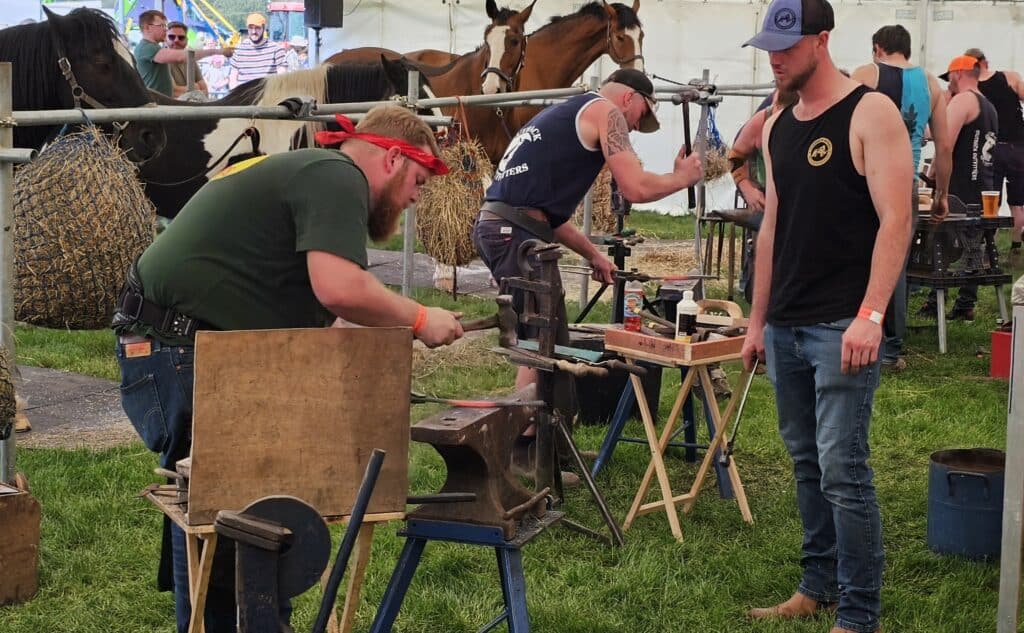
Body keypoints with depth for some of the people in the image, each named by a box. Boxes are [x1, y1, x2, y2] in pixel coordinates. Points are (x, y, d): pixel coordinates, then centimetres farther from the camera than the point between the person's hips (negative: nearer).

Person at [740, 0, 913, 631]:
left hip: (842, 327, -7)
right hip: (786, 328, 7)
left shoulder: (870, 113, -7)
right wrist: (758, 321, 17)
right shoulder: (778, 128, 14)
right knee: (807, 464, 13)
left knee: (842, 469, -8)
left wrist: (870, 315, -22)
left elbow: (895, 221, -13)